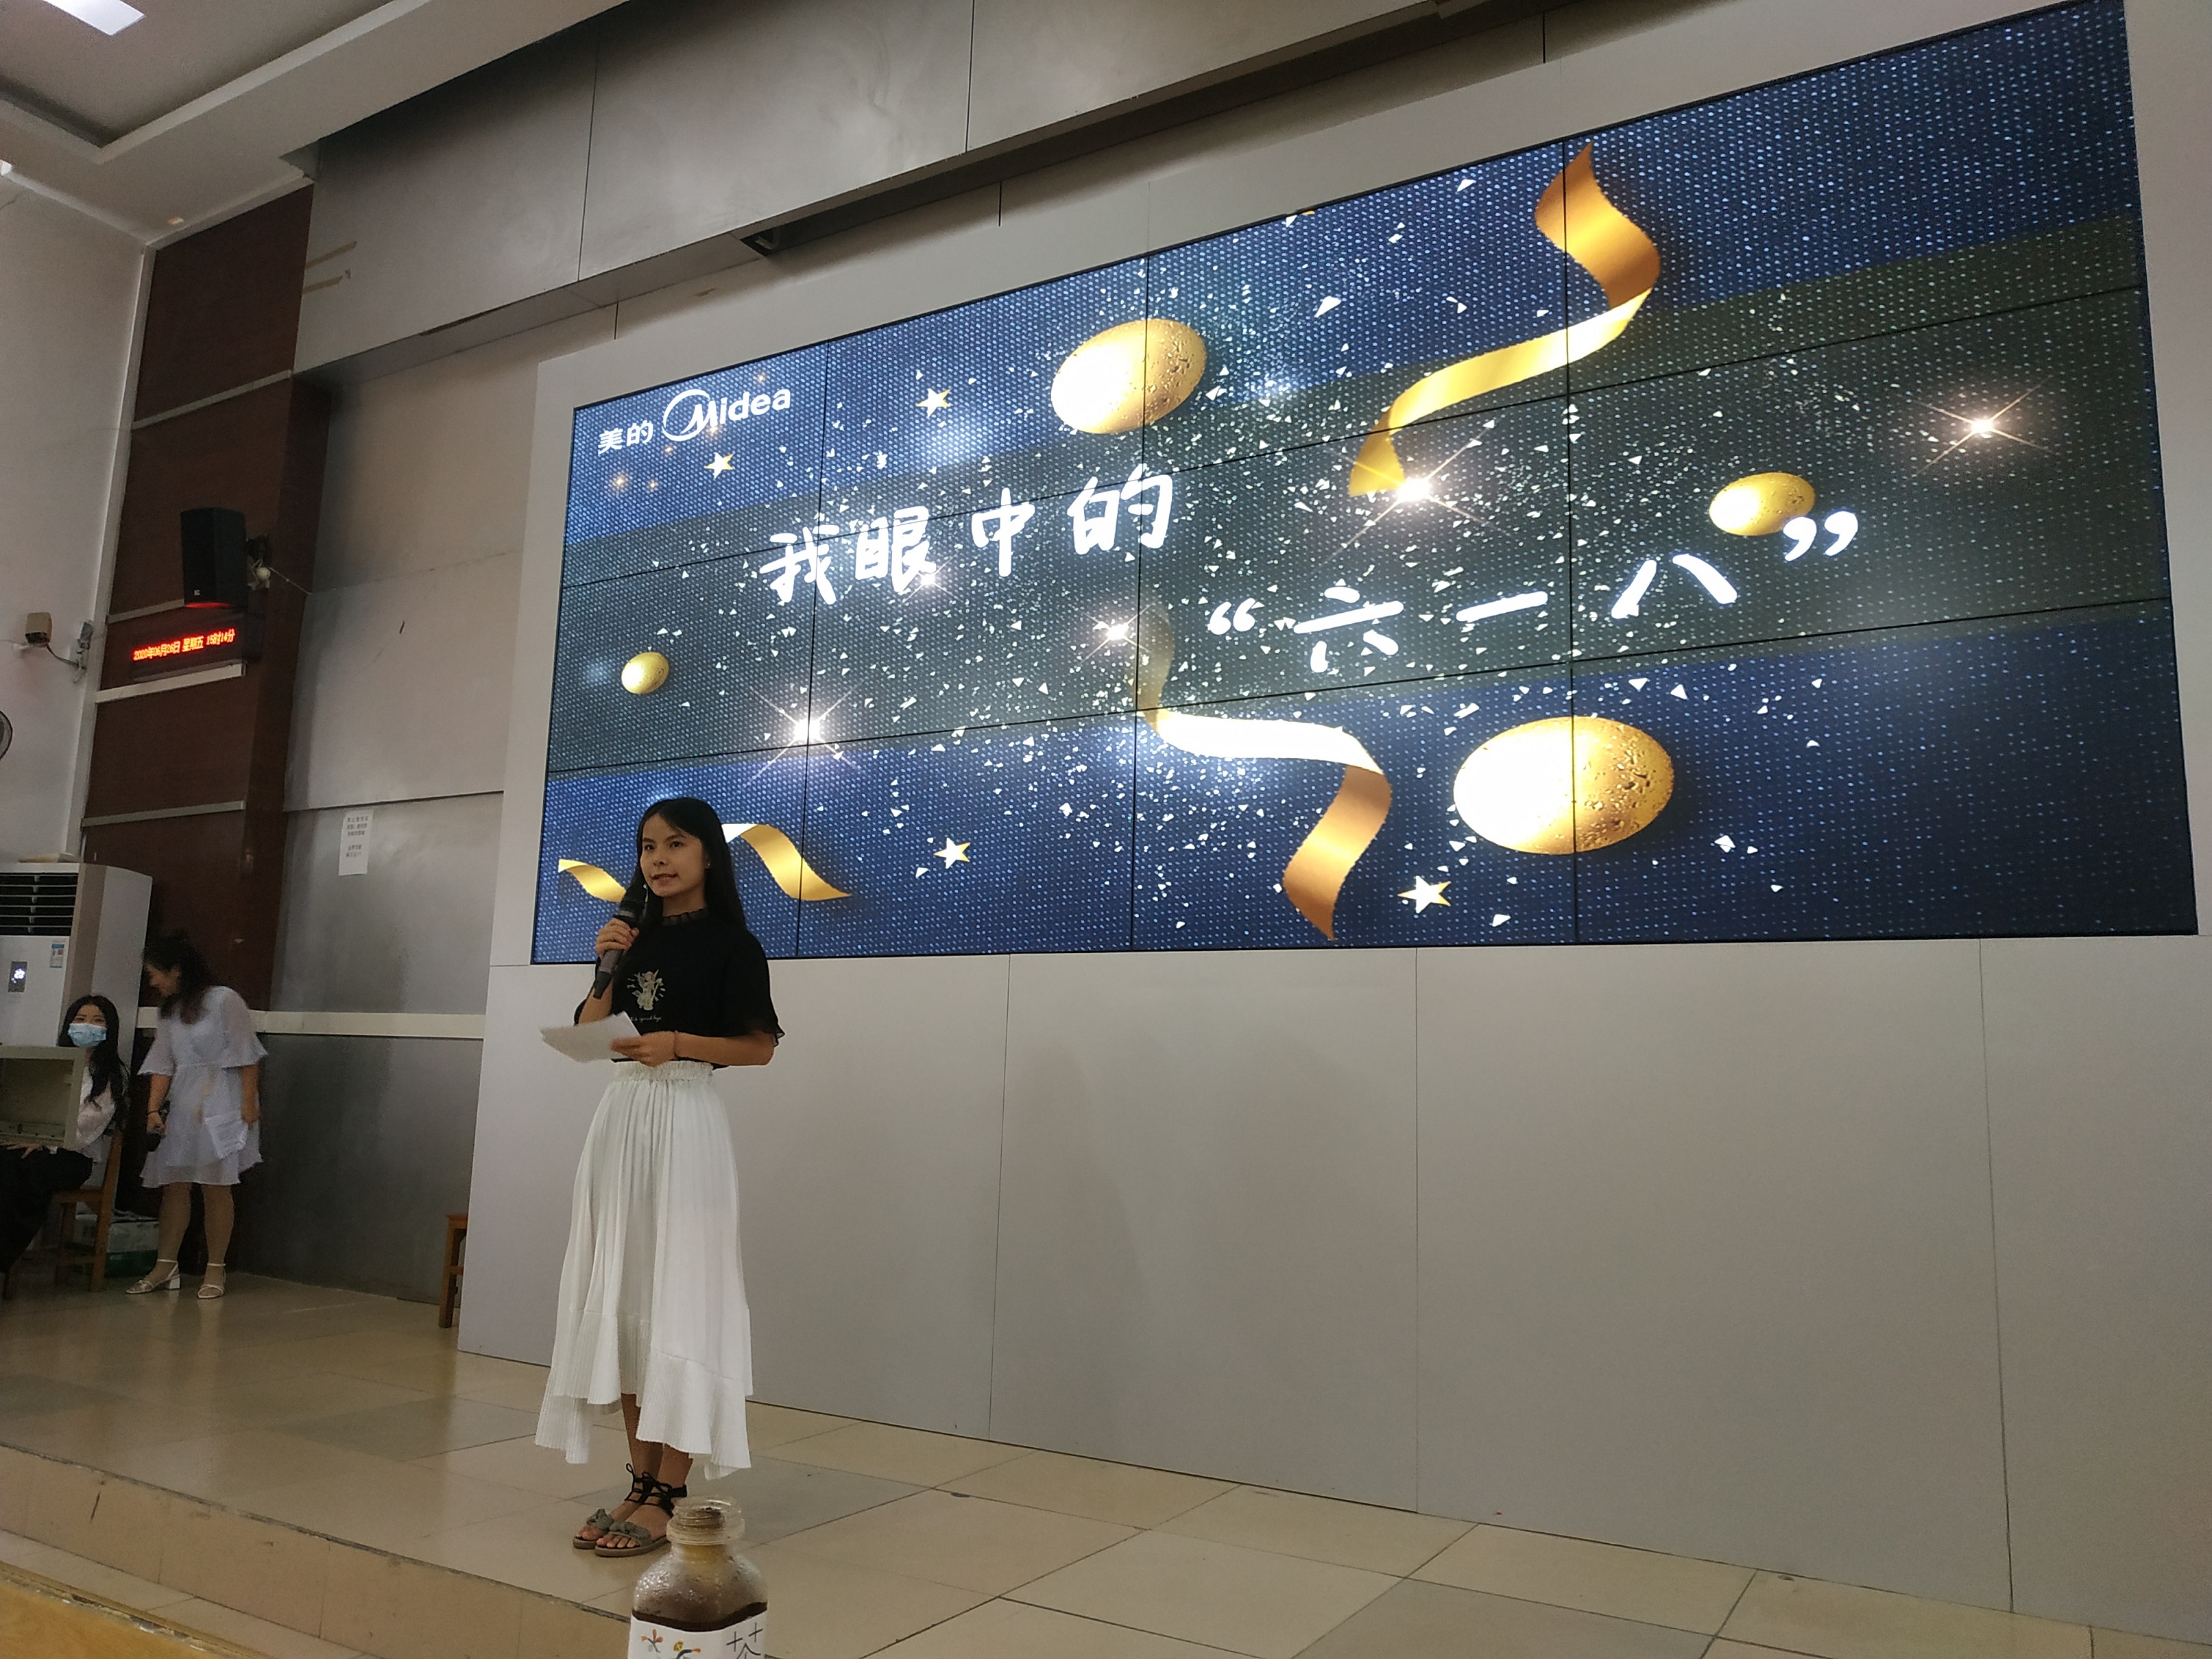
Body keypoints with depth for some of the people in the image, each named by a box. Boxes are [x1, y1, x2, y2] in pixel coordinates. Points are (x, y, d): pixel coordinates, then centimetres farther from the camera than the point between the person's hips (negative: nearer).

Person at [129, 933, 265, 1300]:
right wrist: (153, 1110, 0)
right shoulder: (170, 1012, 14)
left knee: (215, 1186, -3)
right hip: (181, 1105, 7)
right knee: (174, 1184, 5)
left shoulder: (224, 1000, -8)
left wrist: (248, 1104, -14)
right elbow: (162, 1066, 10)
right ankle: (165, 1267, 12)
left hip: (221, 1105, -7)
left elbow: (247, 1056, -10)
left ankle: (216, 1269, 4)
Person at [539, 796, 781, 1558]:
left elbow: (759, 1047, -6)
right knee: (620, 1296, 8)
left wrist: (679, 1044, -18)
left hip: (684, 1118, -7)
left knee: (675, 1296, -5)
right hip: (620, 1114, 7)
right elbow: (587, 1034, 10)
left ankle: (667, 1497, 1)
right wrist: (606, 968, -3)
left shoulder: (729, 942, -3)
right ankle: (641, 1480, 17)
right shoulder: (636, 938, 14)